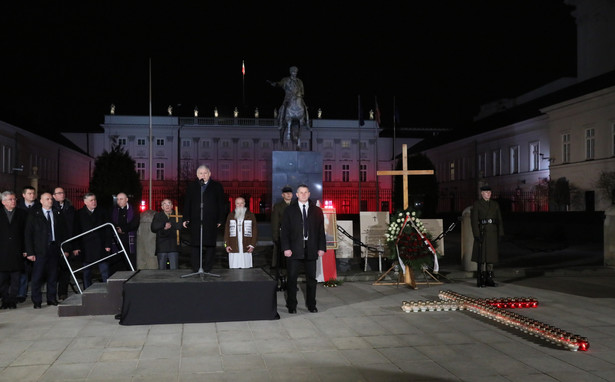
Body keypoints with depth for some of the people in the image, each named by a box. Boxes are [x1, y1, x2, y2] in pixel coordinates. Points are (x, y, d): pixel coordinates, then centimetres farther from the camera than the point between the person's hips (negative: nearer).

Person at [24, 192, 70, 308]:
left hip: (54, 248, 3)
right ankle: (36, 301, 6)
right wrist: (30, 252, -7)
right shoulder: (34, 215, 3)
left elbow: (64, 232, 12)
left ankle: (52, 299, 16)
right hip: (40, 250, -3)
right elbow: (28, 234, 0)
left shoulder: (58, 215, 11)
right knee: (37, 276, -3)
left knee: (53, 275, 7)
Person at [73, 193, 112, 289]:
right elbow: (76, 231, 3)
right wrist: (76, 247, -3)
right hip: (86, 248, 0)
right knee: (86, 273, 7)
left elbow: (107, 229, 7)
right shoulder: (79, 214, 3)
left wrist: (108, 244, -1)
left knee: (105, 272, 1)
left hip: (101, 248, 1)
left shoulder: (101, 212, 7)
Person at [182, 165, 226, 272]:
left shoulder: (217, 186, 8)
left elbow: (222, 204, 7)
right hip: (195, 220, 1)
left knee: (210, 245, 1)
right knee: (195, 245, 1)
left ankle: (207, 267, 9)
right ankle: (196, 268, 7)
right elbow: (187, 203, 10)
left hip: (211, 221, -1)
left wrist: (220, 219, 1)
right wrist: (186, 218, 3)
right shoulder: (191, 186, 12)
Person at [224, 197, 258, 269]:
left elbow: (255, 230, 5)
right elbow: (226, 230, 12)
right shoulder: (230, 215, 12)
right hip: (233, 249, 1)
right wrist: (227, 244, 3)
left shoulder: (250, 215, 7)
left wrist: (252, 245, -4)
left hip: (246, 249, -1)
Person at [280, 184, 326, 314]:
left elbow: (321, 230, 8)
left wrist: (321, 247, 0)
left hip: (311, 250, 2)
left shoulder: (317, 211, 9)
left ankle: (311, 304, 20)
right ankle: (291, 305, 14)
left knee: (311, 278, 8)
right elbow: (284, 230, 1)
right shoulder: (289, 210, 5)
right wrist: (286, 248, -8)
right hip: (294, 250, -1)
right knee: (292, 278, 3)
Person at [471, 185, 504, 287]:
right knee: (481, 256, -3)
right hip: (482, 232, -4)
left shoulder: (495, 204, 11)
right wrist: (476, 235, -15)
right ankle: (480, 280, 3)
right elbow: (474, 220, -7)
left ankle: (489, 279, 13)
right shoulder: (477, 204, -2)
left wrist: (500, 233, 4)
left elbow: (499, 219, 11)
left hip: (492, 232, 5)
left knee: (491, 255, 6)